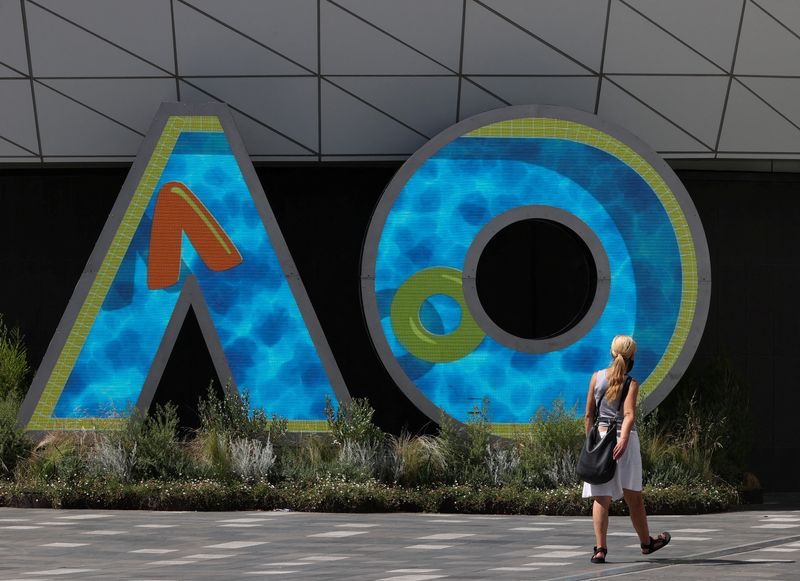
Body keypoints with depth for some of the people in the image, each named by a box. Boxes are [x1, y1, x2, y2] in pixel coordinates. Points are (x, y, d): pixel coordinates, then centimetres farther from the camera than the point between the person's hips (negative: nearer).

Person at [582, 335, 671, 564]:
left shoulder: (597, 377, 4)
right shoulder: (631, 383, -4)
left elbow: (589, 414, 7)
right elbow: (629, 415, -18)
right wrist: (623, 440, -27)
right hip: (623, 439, -2)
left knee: (601, 497, -1)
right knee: (633, 495, 13)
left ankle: (600, 548, -12)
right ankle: (646, 542, 30)